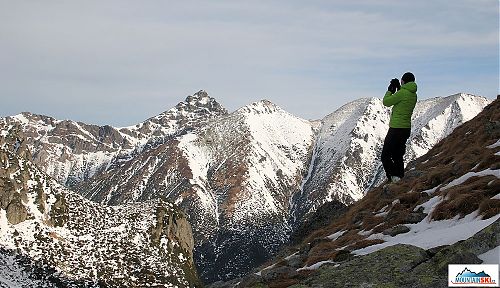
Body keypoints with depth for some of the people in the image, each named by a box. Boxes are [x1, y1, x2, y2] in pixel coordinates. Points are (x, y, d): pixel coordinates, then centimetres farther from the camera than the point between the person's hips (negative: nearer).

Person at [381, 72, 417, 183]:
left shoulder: (402, 93, -18)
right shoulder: (413, 95, 7)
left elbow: (386, 102, -10)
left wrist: (390, 90, 5)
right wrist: (398, 88, 16)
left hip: (396, 129, -8)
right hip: (406, 129, 8)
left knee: (385, 156, -3)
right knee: (398, 156, 17)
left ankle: (394, 178, -13)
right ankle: (400, 177, 16)